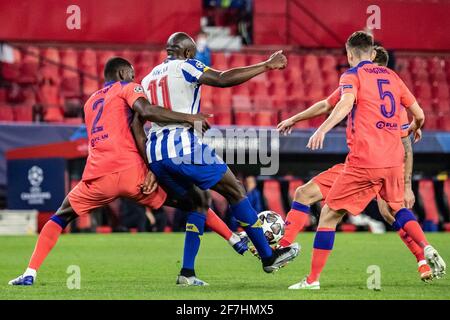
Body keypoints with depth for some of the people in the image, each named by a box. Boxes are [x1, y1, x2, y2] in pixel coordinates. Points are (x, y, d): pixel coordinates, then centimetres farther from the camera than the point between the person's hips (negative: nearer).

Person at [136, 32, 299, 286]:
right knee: (235, 190, 7)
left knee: (199, 201, 22)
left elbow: (136, 124, 14)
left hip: (155, 152, 7)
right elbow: (223, 79, -11)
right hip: (183, 145, -7)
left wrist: (150, 166, 13)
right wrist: (266, 66, -7)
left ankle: (187, 273, 10)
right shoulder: (184, 67, 3)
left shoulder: (148, 79, 23)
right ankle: (268, 256, 11)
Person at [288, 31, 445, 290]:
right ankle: (428, 250, 8)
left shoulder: (353, 75, 1)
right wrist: (415, 128, 41)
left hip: (364, 160, -6)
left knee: (329, 214, 2)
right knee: (397, 207, 30)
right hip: (394, 159, 6)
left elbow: (347, 102, -21)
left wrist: (323, 129, -34)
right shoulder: (392, 76, 16)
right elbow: (419, 114, 18)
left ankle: (313, 279, -1)